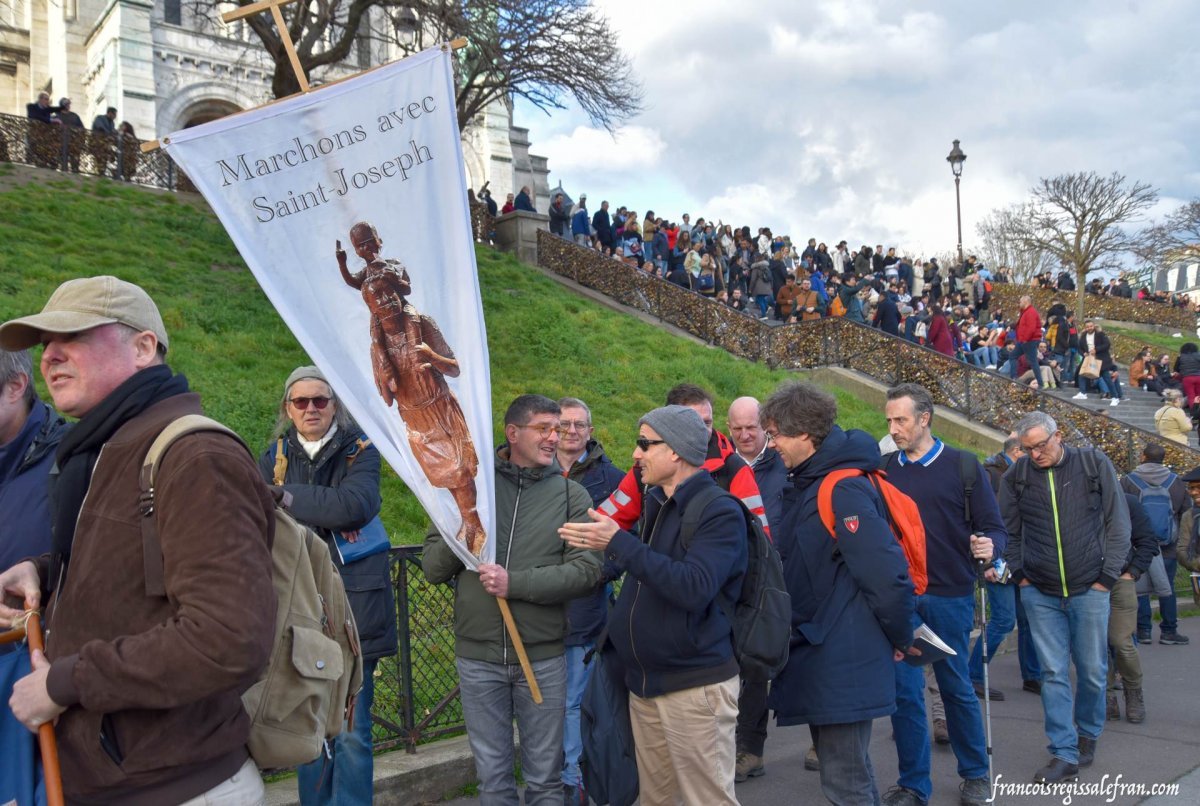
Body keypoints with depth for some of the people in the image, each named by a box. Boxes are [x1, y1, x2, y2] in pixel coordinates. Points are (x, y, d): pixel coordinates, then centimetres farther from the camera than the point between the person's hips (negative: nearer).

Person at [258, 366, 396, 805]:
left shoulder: (359, 451, 1)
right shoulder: (275, 457, 11)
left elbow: (354, 505, -18)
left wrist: (288, 496, -11)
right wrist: (325, 518, -13)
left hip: (352, 607, -3)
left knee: (351, 730, -1)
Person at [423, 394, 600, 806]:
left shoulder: (571, 495, -1)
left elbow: (587, 569, -11)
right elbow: (432, 568, 3)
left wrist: (516, 583, -20)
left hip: (543, 657, -1)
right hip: (477, 655, 1)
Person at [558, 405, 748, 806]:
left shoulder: (720, 511, -14)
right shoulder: (653, 503, 11)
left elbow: (693, 588, -28)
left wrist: (619, 543, -26)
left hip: (696, 686, -8)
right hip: (644, 683, 8)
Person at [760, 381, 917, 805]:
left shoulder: (844, 491, -20)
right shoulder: (807, 483, 10)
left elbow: (888, 574, -23)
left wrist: (899, 639, -10)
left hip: (841, 666, -10)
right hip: (815, 655, 10)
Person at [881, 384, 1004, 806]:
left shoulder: (962, 466, -2)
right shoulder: (883, 469, 4)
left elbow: (993, 526, -2)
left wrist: (988, 546, -23)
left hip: (950, 597, -2)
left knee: (957, 688, 11)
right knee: (904, 689, 3)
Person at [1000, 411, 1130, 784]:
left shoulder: (1095, 465, -4)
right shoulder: (1016, 477, 0)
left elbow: (1117, 523, 0)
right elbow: (1008, 531, 9)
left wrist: (1108, 576, -4)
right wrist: (1018, 573, 0)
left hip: (1089, 590, -1)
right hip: (1040, 594, 1)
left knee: (1092, 670, 9)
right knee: (1053, 673, 1)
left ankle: (1088, 736, 32)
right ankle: (1064, 754, 7)